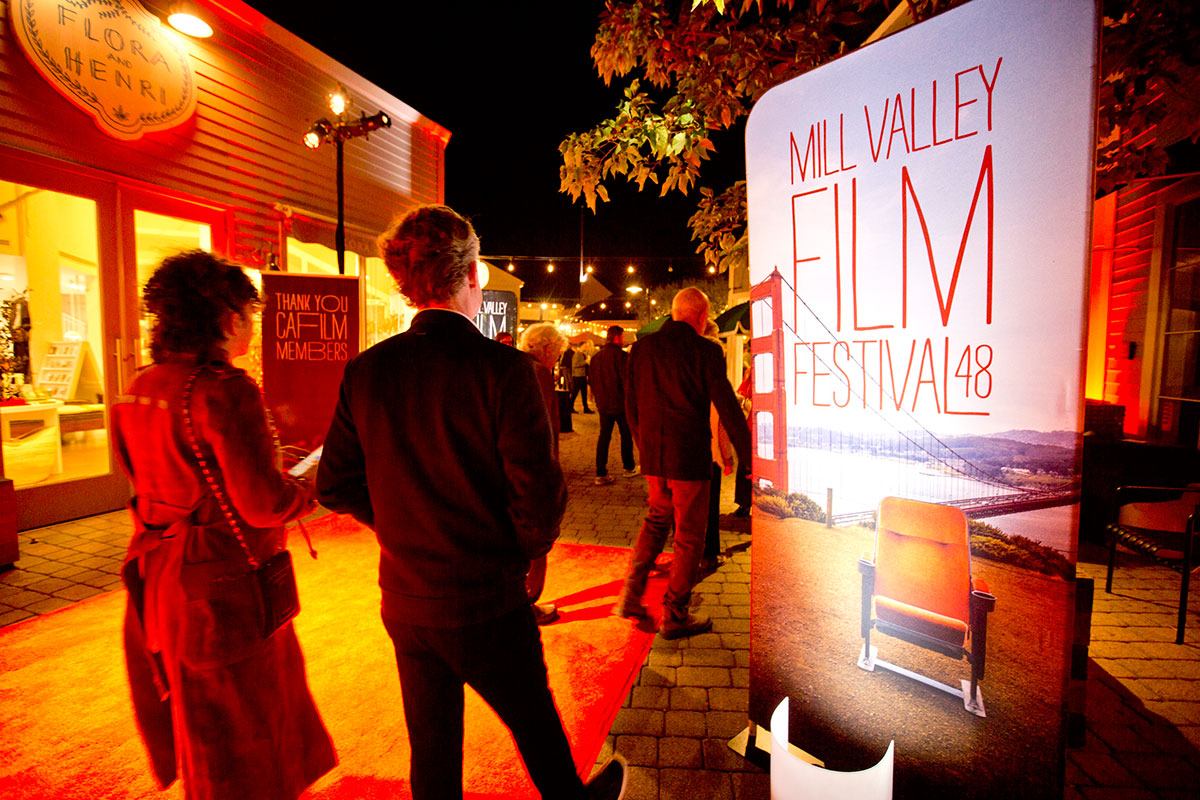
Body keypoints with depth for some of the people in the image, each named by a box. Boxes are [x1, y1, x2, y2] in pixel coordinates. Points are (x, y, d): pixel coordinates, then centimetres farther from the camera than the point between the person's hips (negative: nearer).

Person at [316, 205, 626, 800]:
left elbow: (334, 487, 1)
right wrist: (527, 551, -1)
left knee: (432, 747, 24)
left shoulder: (365, 371, -6)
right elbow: (540, 502, -21)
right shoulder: (505, 370, -21)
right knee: (536, 728, 22)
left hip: (405, 603, 4)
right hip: (488, 604, -4)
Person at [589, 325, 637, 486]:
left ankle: (600, 474, 3)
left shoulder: (596, 357, 6)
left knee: (604, 436, 7)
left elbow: (592, 380, 12)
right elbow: (627, 380, -15)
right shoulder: (622, 355, -13)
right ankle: (629, 468, 26)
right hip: (620, 403, -5)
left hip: (603, 404, 5)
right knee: (626, 435, 13)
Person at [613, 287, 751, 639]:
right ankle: (675, 616, 22)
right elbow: (727, 407, -12)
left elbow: (631, 403, 9)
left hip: (652, 455, 5)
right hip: (689, 456, -5)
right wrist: (748, 457, -4)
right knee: (689, 537, 10)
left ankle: (631, 596, 22)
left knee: (657, 518, 25)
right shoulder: (705, 351, -12)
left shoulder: (641, 347, 3)